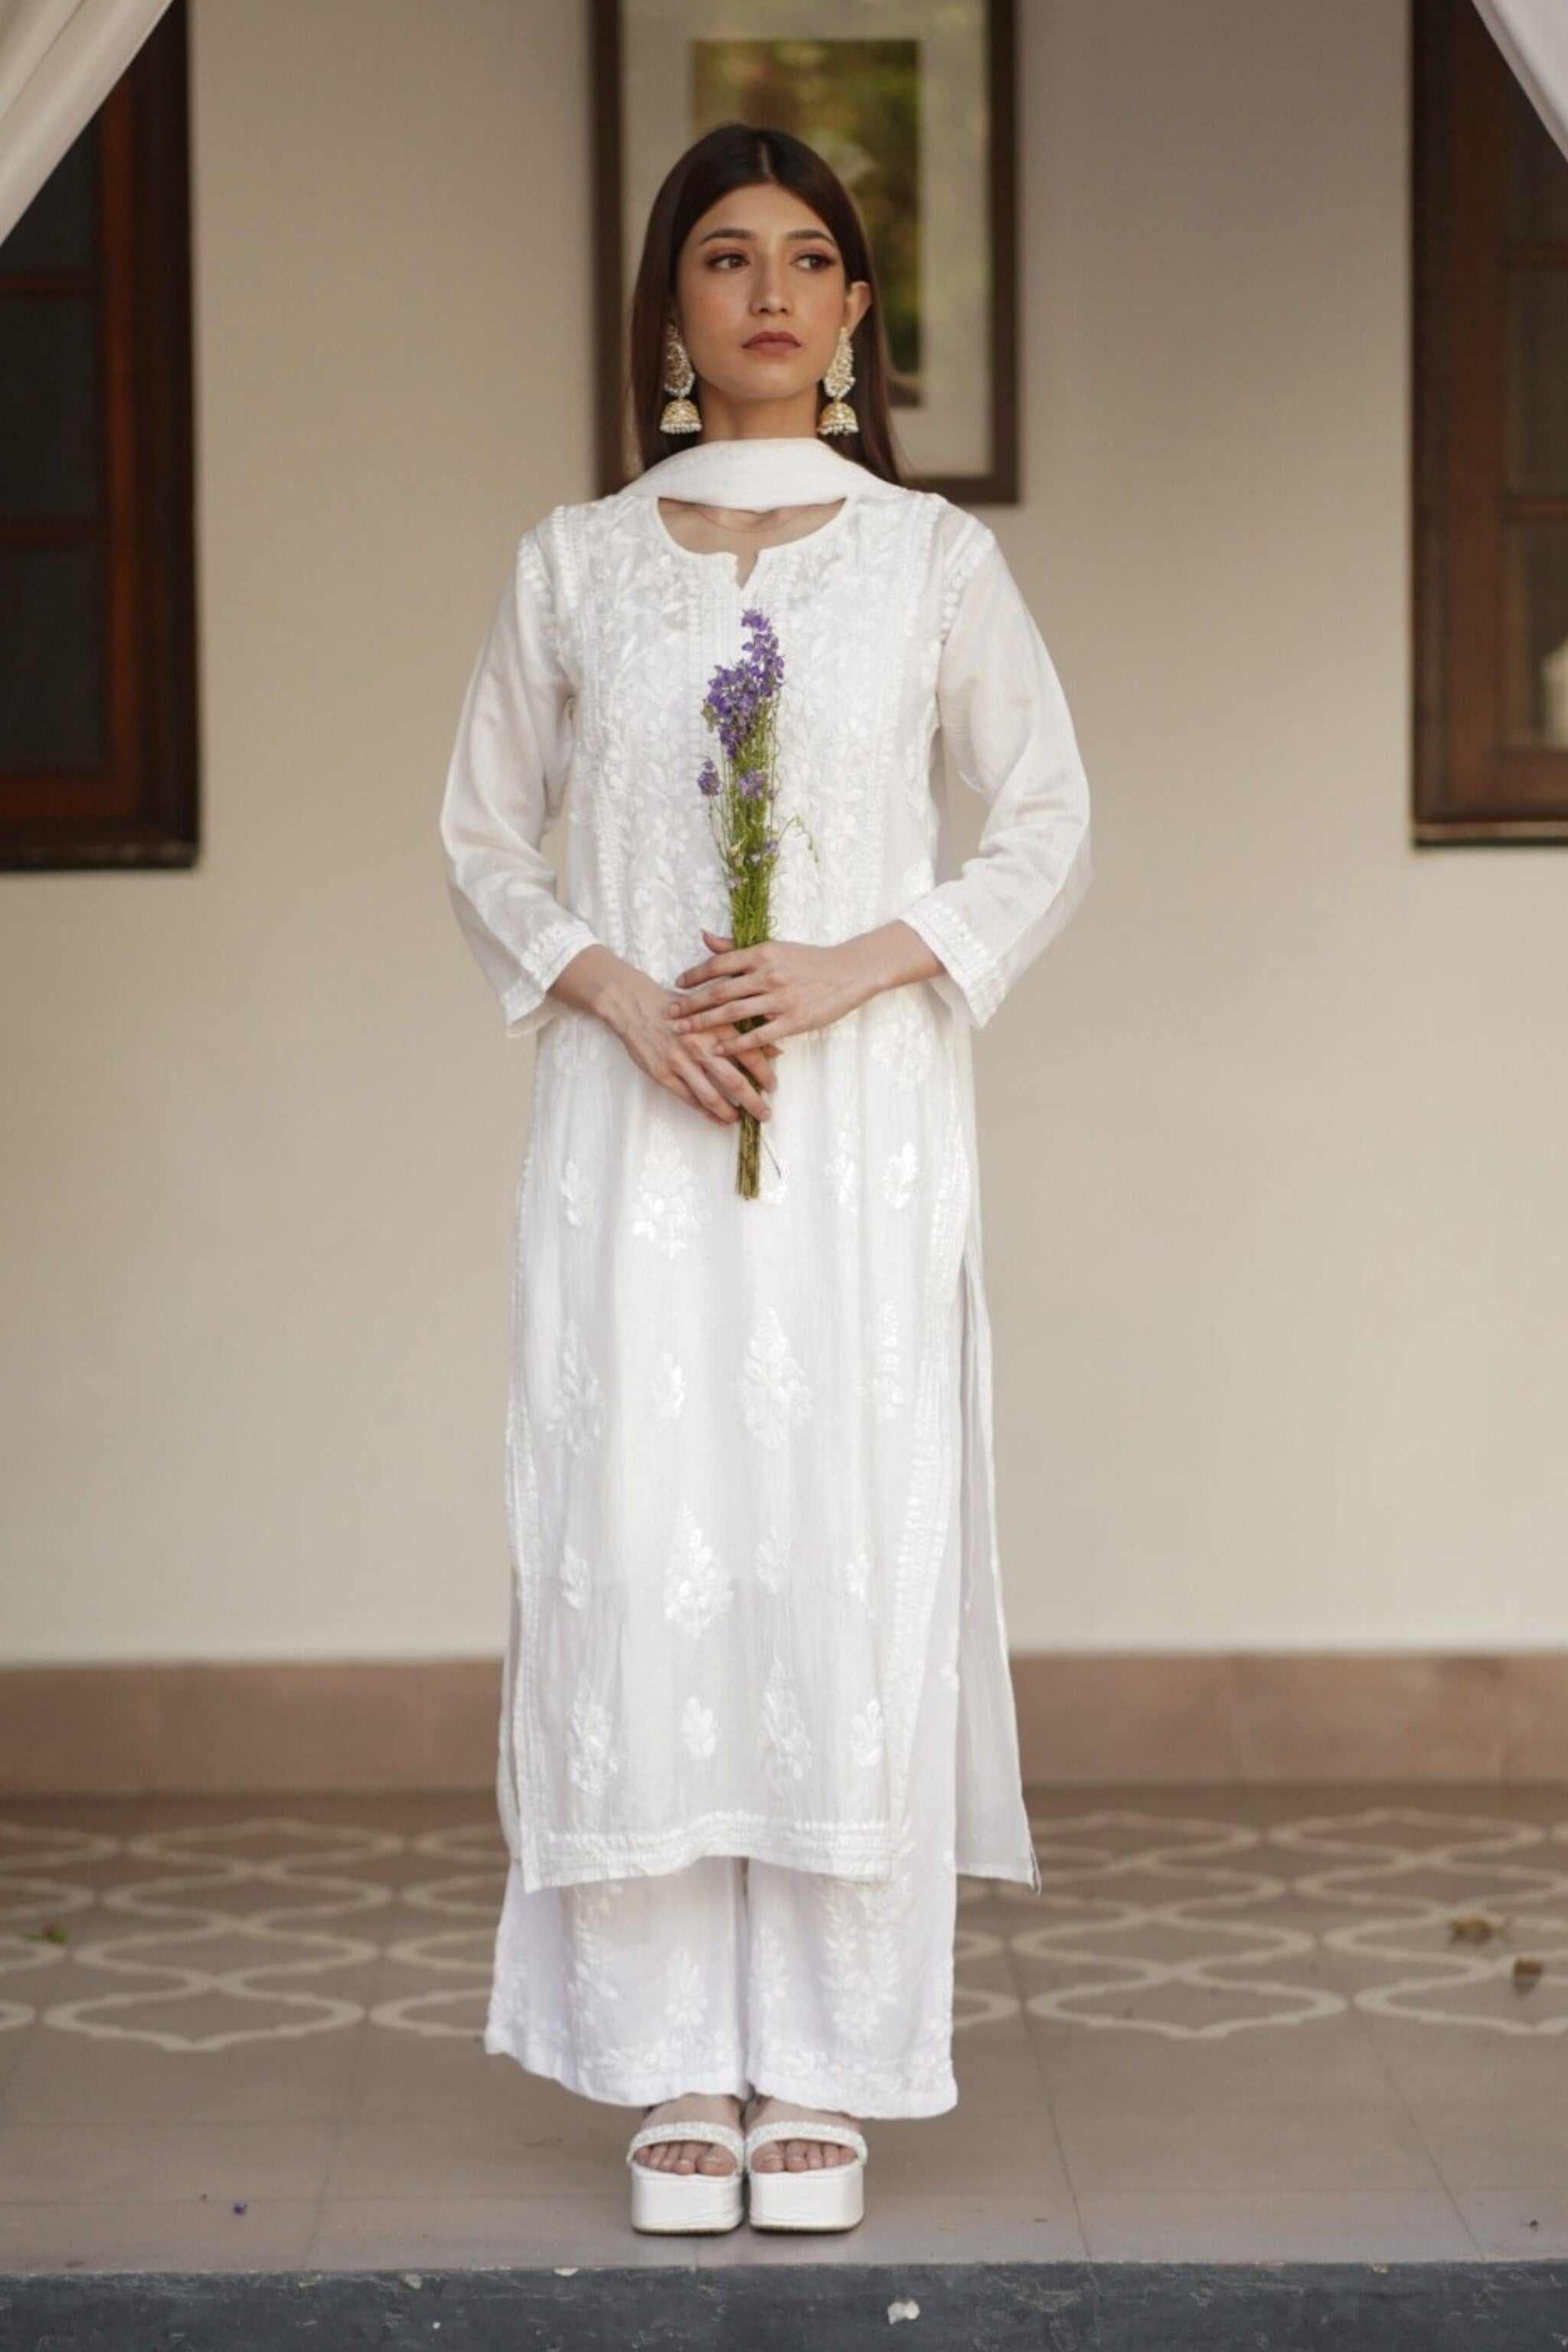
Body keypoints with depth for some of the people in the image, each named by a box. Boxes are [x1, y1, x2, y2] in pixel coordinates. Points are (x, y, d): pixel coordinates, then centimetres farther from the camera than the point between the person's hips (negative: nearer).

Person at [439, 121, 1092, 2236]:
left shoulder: (934, 559, 5)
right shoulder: (575, 565, 8)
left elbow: (1048, 829, 6)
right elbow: (484, 838, 11)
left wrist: (850, 970, -9)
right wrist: (619, 994, -7)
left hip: (863, 1127, -1)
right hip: (636, 1129, 1)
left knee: (852, 1559, -4)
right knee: (642, 1558, -3)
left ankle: (826, 2073, 5)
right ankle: (678, 2071, 6)